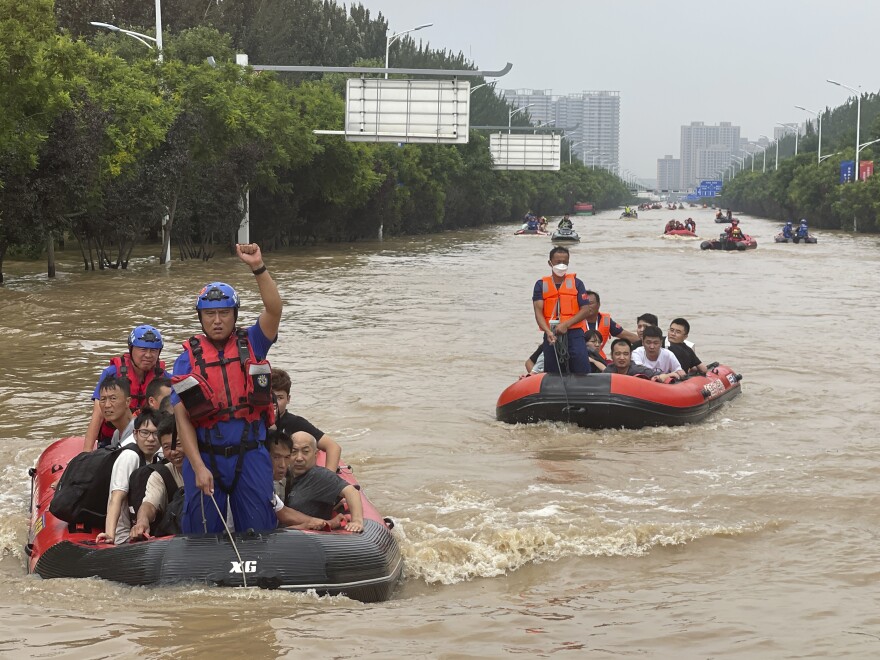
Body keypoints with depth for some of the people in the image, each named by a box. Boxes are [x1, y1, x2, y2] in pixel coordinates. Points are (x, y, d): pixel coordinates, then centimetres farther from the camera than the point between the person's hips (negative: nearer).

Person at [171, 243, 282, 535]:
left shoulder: (251, 344, 4)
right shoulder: (188, 359, 1)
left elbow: (274, 309, -14)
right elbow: (182, 418, -4)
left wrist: (258, 267, -27)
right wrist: (199, 468, -13)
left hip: (250, 454, 0)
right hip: (204, 456, 0)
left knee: (258, 532, 6)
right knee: (202, 534, 8)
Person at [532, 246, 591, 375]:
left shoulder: (576, 283, 8)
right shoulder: (541, 285, 9)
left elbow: (585, 310, 1)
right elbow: (538, 311, -2)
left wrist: (566, 324, -12)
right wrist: (548, 331, -19)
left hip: (574, 334, -1)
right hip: (551, 335, 1)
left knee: (582, 373, -10)